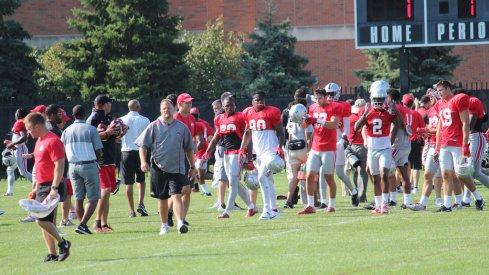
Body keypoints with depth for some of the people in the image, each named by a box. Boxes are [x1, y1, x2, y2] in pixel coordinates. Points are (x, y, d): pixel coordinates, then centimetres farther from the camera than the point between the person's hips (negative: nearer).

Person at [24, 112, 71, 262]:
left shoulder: (53, 141, -15)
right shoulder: (40, 141, 16)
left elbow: (59, 166, -20)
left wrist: (54, 188, -26)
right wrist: (37, 186, 24)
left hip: (51, 187, -10)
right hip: (42, 186, 10)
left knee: (42, 219, -17)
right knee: (44, 221, 6)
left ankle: (62, 243, 0)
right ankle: (52, 254, 9)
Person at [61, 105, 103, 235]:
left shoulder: (67, 131, 6)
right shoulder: (91, 129, -6)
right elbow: (99, 152, -6)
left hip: (73, 166, 4)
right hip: (89, 165, -4)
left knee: (78, 198, 12)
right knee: (93, 198, 1)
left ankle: (82, 225, 13)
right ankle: (83, 224, -13)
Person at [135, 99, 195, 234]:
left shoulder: (182, 127, 6)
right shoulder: (154, 126, 2)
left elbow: (189, 149, 15)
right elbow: (142, 145, 2)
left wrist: (192, 167, 15)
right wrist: (143, 161, -13)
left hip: (176, 169, -1)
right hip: (158, 168, 1)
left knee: (176, 196, -16)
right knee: (162, 198, 11)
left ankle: (180, 223, -27)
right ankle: (164, 225, 25)